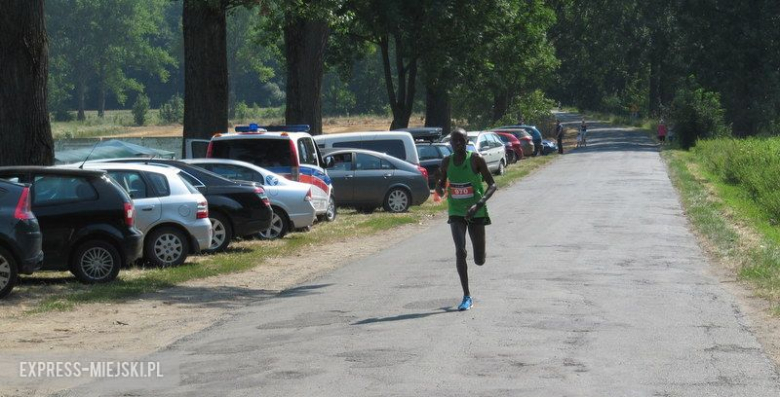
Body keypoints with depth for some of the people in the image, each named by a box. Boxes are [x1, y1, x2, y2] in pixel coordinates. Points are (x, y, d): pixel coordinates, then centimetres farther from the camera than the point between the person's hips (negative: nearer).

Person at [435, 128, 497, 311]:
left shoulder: (476, 159, -10)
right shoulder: (446, 162, 0)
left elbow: (492, 185, -10)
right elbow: (441, 181, 16)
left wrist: (478, 204, -25)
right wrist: (440, 188, -10)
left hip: (476, 213, -2)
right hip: (456, 213, 2)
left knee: (479, 261, 2)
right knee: (460, 251, -17)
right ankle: (467, 296, -10)